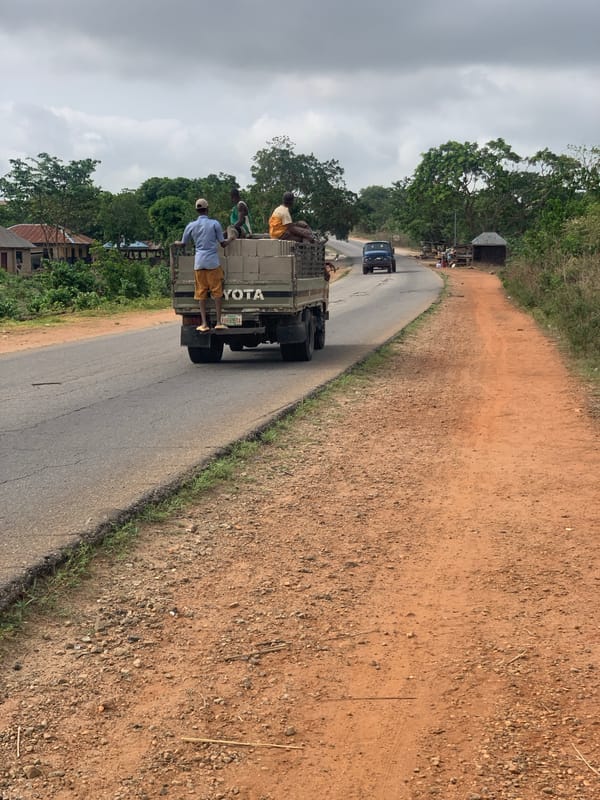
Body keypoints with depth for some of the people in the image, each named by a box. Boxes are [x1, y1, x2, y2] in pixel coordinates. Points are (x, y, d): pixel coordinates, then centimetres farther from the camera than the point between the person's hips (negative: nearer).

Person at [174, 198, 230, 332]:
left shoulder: (191, 226, 5)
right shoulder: (215, 224, -2)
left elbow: (183, 244, 14)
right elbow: (223, 244, 2)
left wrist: (175, 243, 37)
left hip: (198, 263, 2)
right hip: (213, 262, -2)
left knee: (201, 293, 6)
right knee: (217, 292, 4)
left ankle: (204, 323, 3)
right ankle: (218, 322, 2)